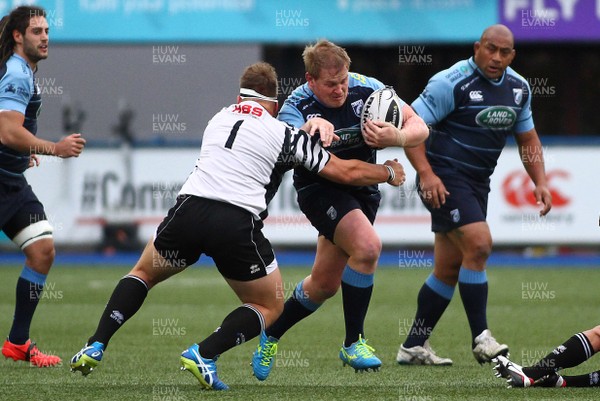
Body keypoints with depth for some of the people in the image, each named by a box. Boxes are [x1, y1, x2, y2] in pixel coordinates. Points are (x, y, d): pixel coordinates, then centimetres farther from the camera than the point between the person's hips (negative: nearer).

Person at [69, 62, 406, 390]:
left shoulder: (219, 118, 24)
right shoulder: (286, 135, 11)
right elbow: (346, 172, 12)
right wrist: (388, 173, 31)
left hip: (189, 209, 3)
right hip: (238, 226, -3)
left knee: (143, 274, 28)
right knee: (270, 307, 17)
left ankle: (96, 346, 8)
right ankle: (204, 354, -6)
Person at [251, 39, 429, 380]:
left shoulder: (367, 89, -13)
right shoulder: (298, 107, -20)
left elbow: (419, 127, -12)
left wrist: (396, 137, -35)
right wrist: (311, 128, -59)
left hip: (362, 188, 5)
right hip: (320, 189, -5)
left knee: (325, 284, 10)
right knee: (368, 246, -30)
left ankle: (271, 335, 34)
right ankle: (353, 343, -16)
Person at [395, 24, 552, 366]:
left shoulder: (519, 88, 7)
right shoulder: (452, 83, -15)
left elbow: (527, 137, 18)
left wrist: (540, 181, 6)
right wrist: (426, 174, -25)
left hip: (477, 183, 8)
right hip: (444, 180, -8)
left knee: (450, 268, 8)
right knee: (479, 245, -22)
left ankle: (414, 347, 16)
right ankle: (481, 338, -15)